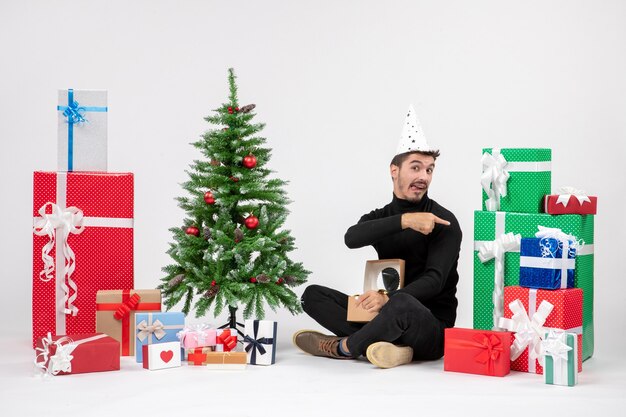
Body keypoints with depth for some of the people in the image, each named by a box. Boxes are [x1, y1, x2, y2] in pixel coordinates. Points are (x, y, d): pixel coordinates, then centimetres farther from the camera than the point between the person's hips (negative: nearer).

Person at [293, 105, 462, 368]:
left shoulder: (444, 222, -4)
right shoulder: (379, 218, 10)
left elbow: (434, 281, -17)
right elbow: (352, 238, -14)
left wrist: (388, 298, -34)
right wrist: (404, 221, -28)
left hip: (433, 328, -6)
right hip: (389, 318, 6)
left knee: (403, 303, -39)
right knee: (313, 294, -3)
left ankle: (342, 347, -12)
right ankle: (387, 346, -25)